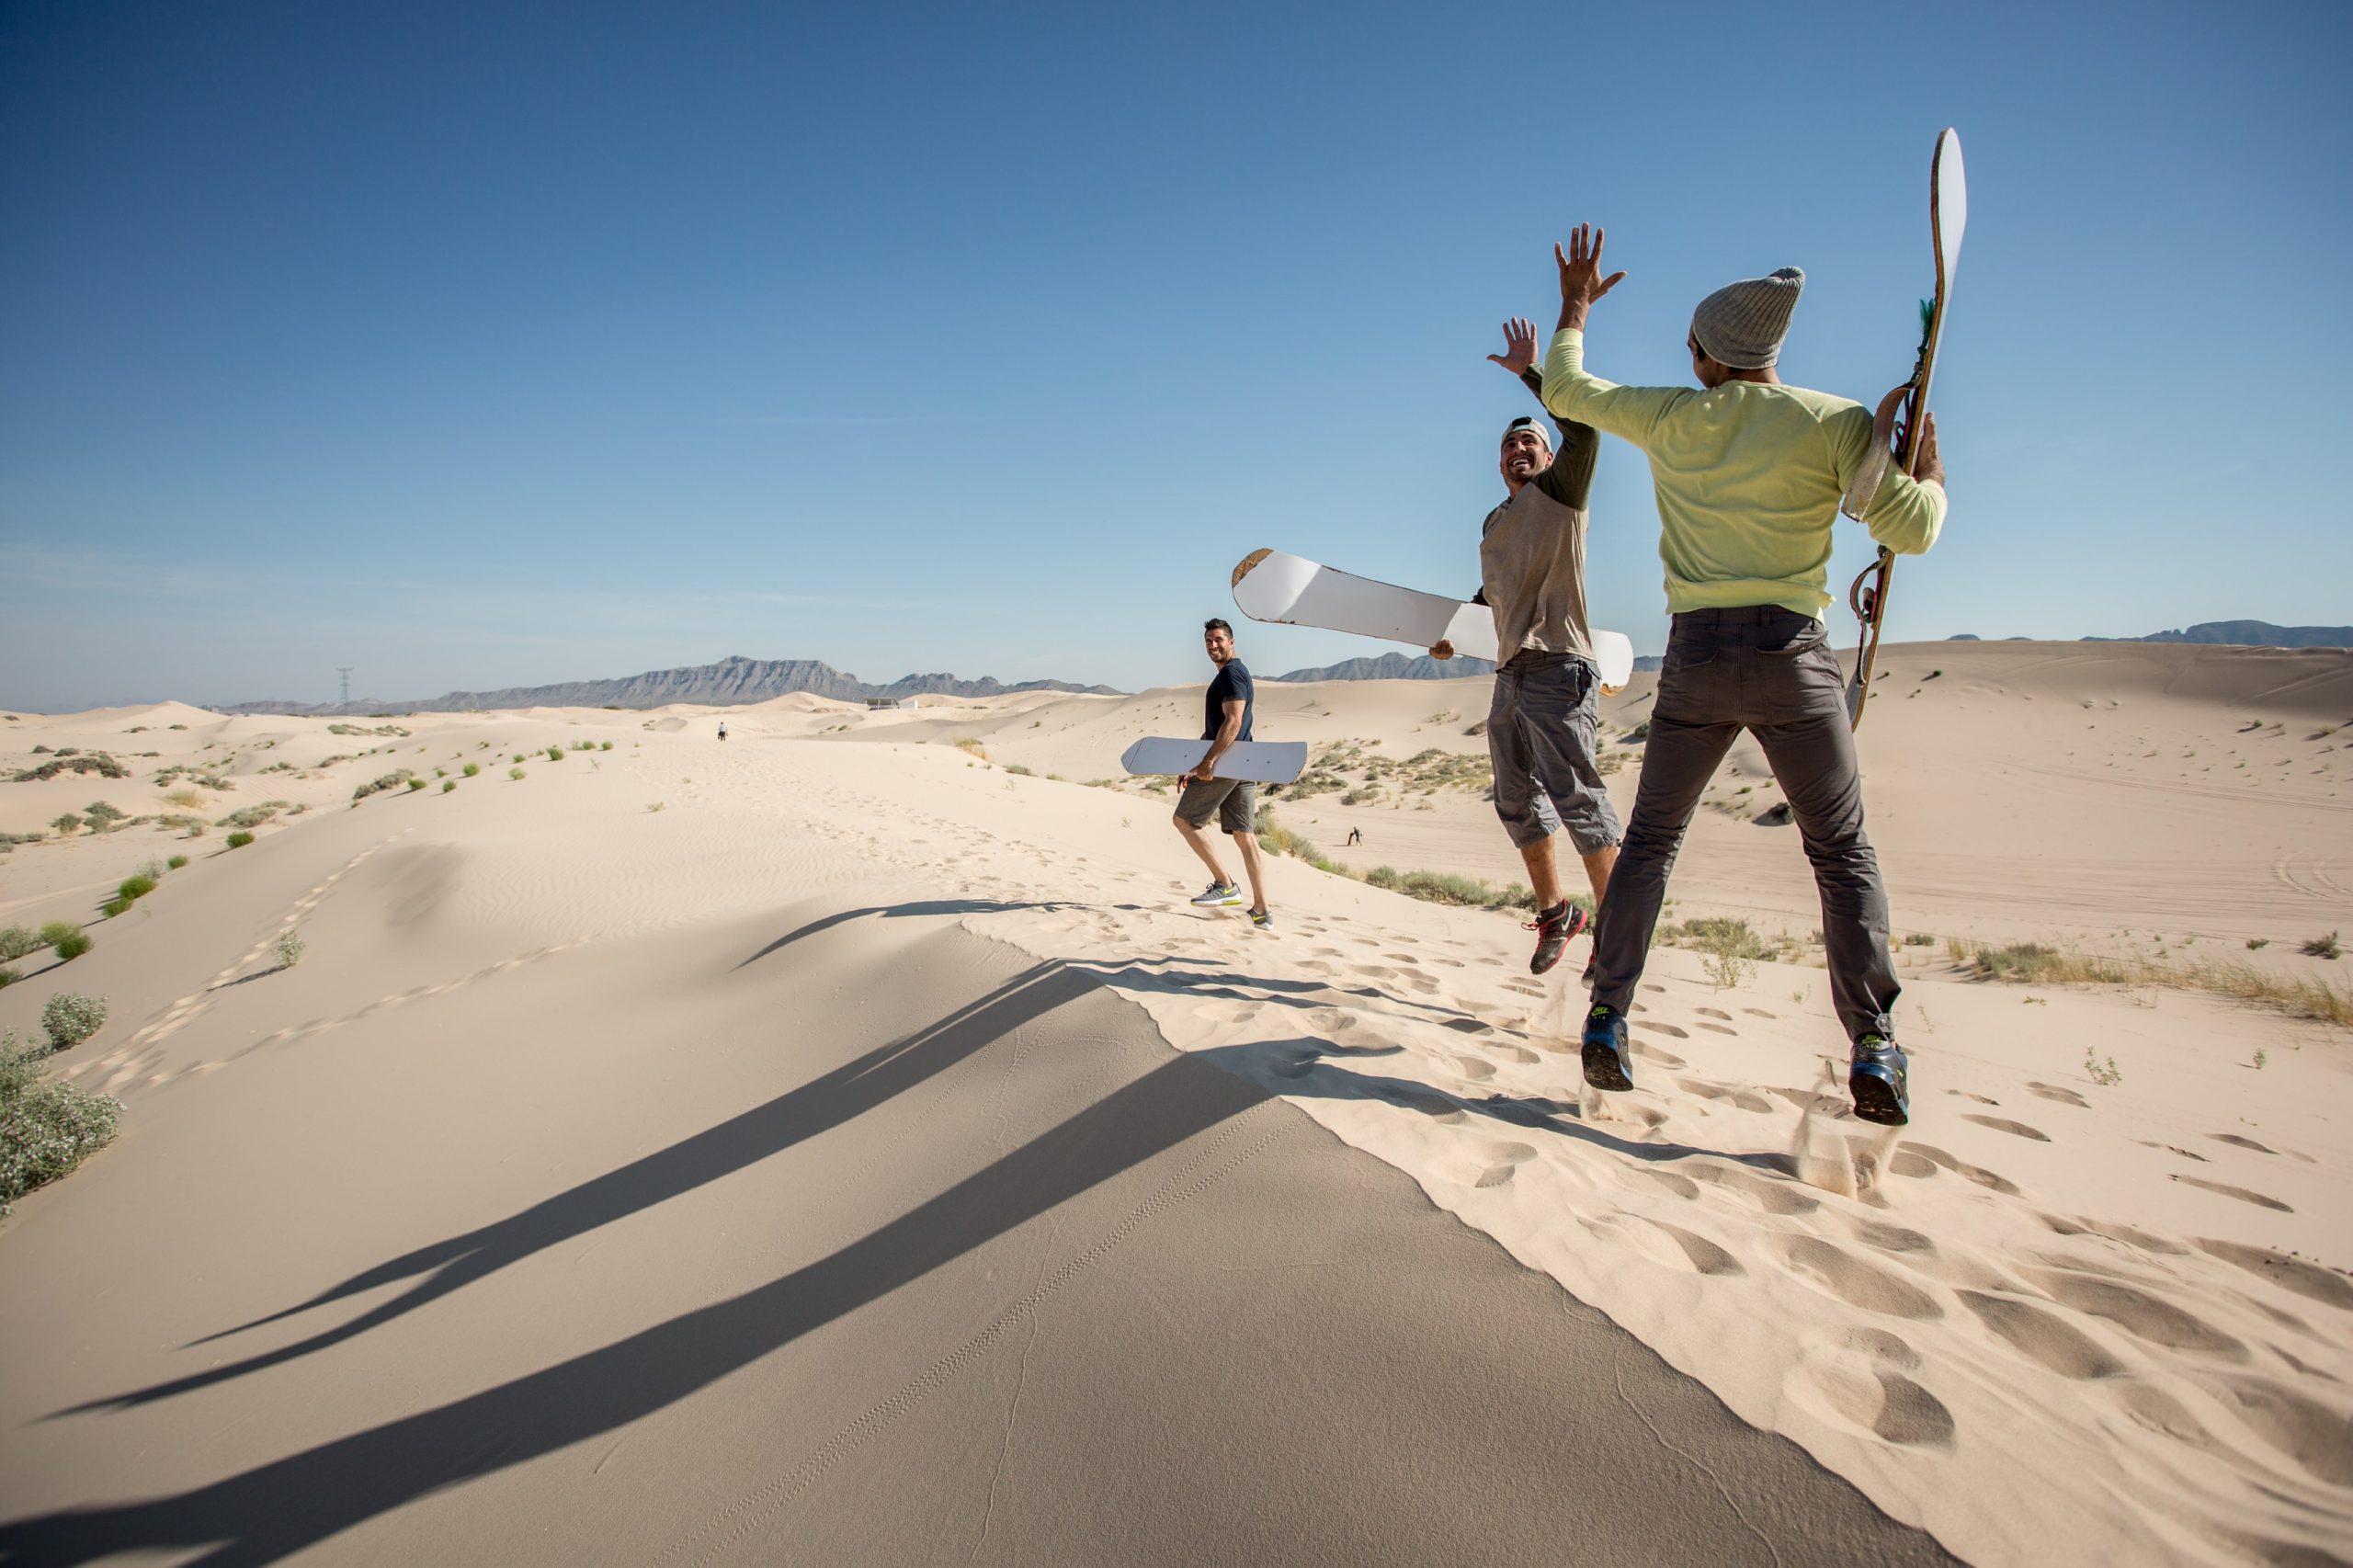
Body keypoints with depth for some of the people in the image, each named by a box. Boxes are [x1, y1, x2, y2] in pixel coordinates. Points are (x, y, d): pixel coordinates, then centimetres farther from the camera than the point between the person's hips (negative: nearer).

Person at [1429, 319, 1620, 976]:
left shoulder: (1560, 492, 0)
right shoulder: (1494, 523, 22)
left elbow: (1583, 426, -18)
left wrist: (1529, 370, -13)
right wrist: (1455, 631, 29)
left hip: (1558, 669, -8)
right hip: (1511, 674, 8)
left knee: (1576, 798, -12)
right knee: (1518, 804, 11)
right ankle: (1554, 912, 25)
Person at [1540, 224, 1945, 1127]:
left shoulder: (1667, 418, 6)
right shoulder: (1835, 422, 1)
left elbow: (1564, 390, 21)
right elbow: (1910, 529, -2)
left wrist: (1575, 307, 37)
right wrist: (1930, 462, 18)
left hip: (1695, 657, 1)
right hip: (1791, 655, -1)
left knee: (1650, 841, 13)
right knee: (1841, 853, 9)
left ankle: (1606, 1019, 10)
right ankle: (1874, 1054, 4)